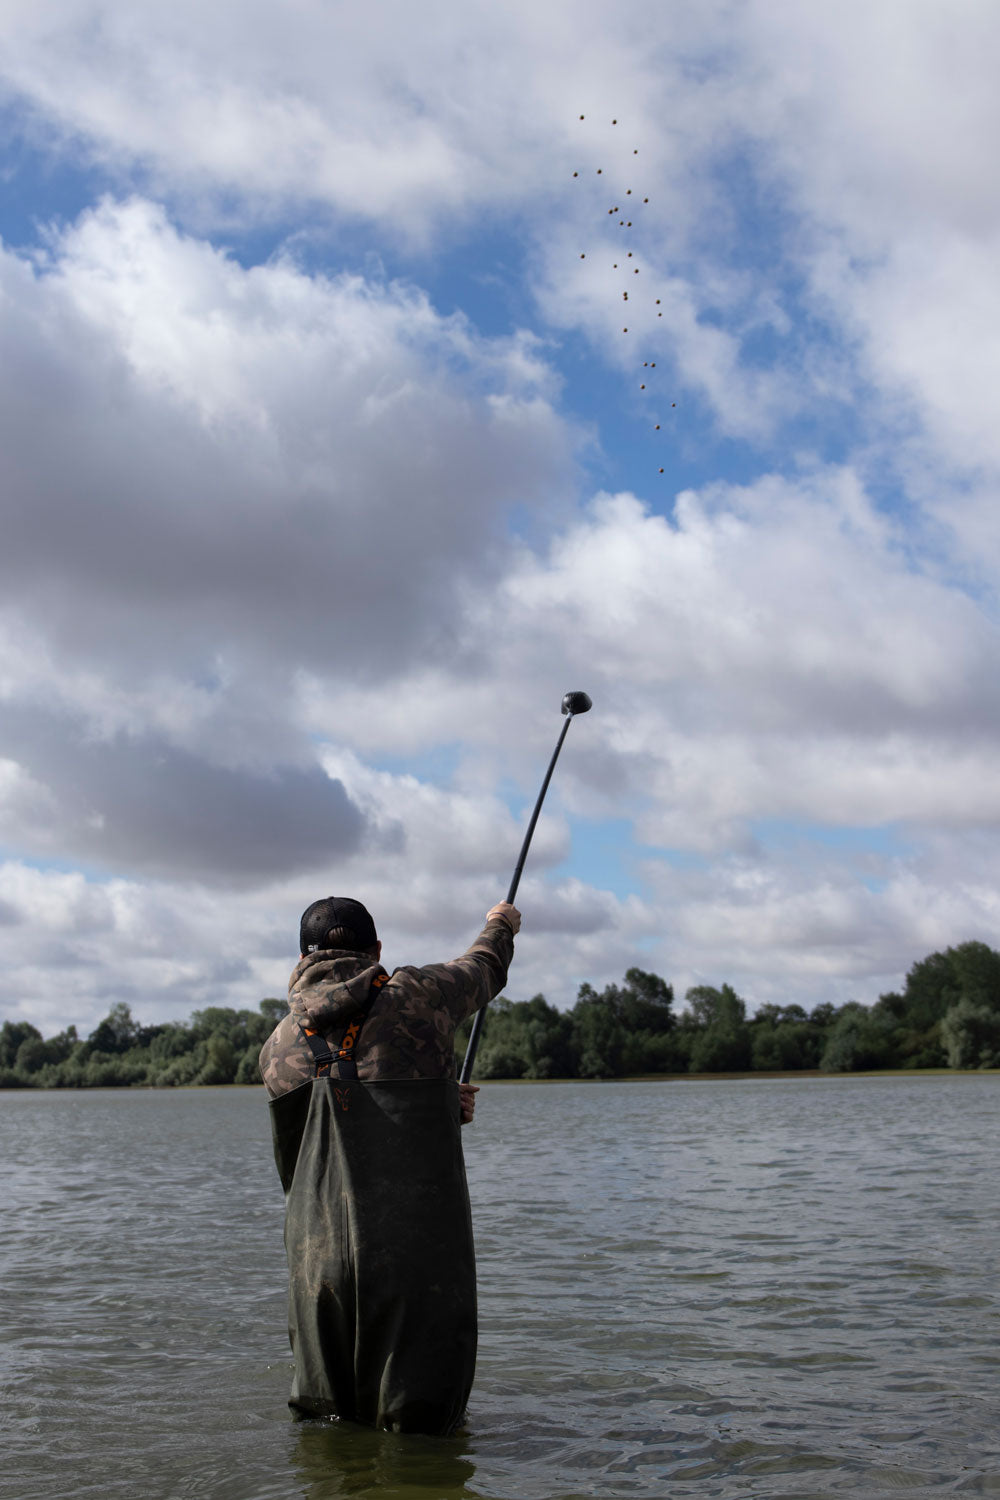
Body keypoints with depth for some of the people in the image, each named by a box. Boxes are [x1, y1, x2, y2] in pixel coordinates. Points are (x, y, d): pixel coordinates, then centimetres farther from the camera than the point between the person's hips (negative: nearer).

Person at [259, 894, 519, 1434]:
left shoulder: (278, 1049, 7)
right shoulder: (415, 997, -1)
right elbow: (483, 969, 20)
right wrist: (499, 926, 42)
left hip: (321, 1263, 3)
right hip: (420, 1259, -3)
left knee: (325, 1420, 17)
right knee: (421, 1430, 6)